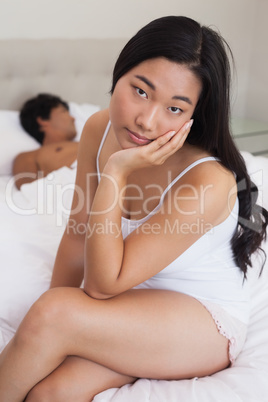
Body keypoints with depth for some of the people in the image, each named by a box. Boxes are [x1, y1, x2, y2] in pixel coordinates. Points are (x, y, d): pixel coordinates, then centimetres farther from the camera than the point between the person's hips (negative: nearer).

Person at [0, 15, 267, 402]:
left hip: (205, 317, -5)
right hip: (133, 299, 5)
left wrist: (116, 172, -32)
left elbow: (102, 285, -25)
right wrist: (47, 329, -3)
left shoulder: (207, 184, -31)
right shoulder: (99, 129, -11)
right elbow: (79, 234, 0)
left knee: (52, 315, -25)